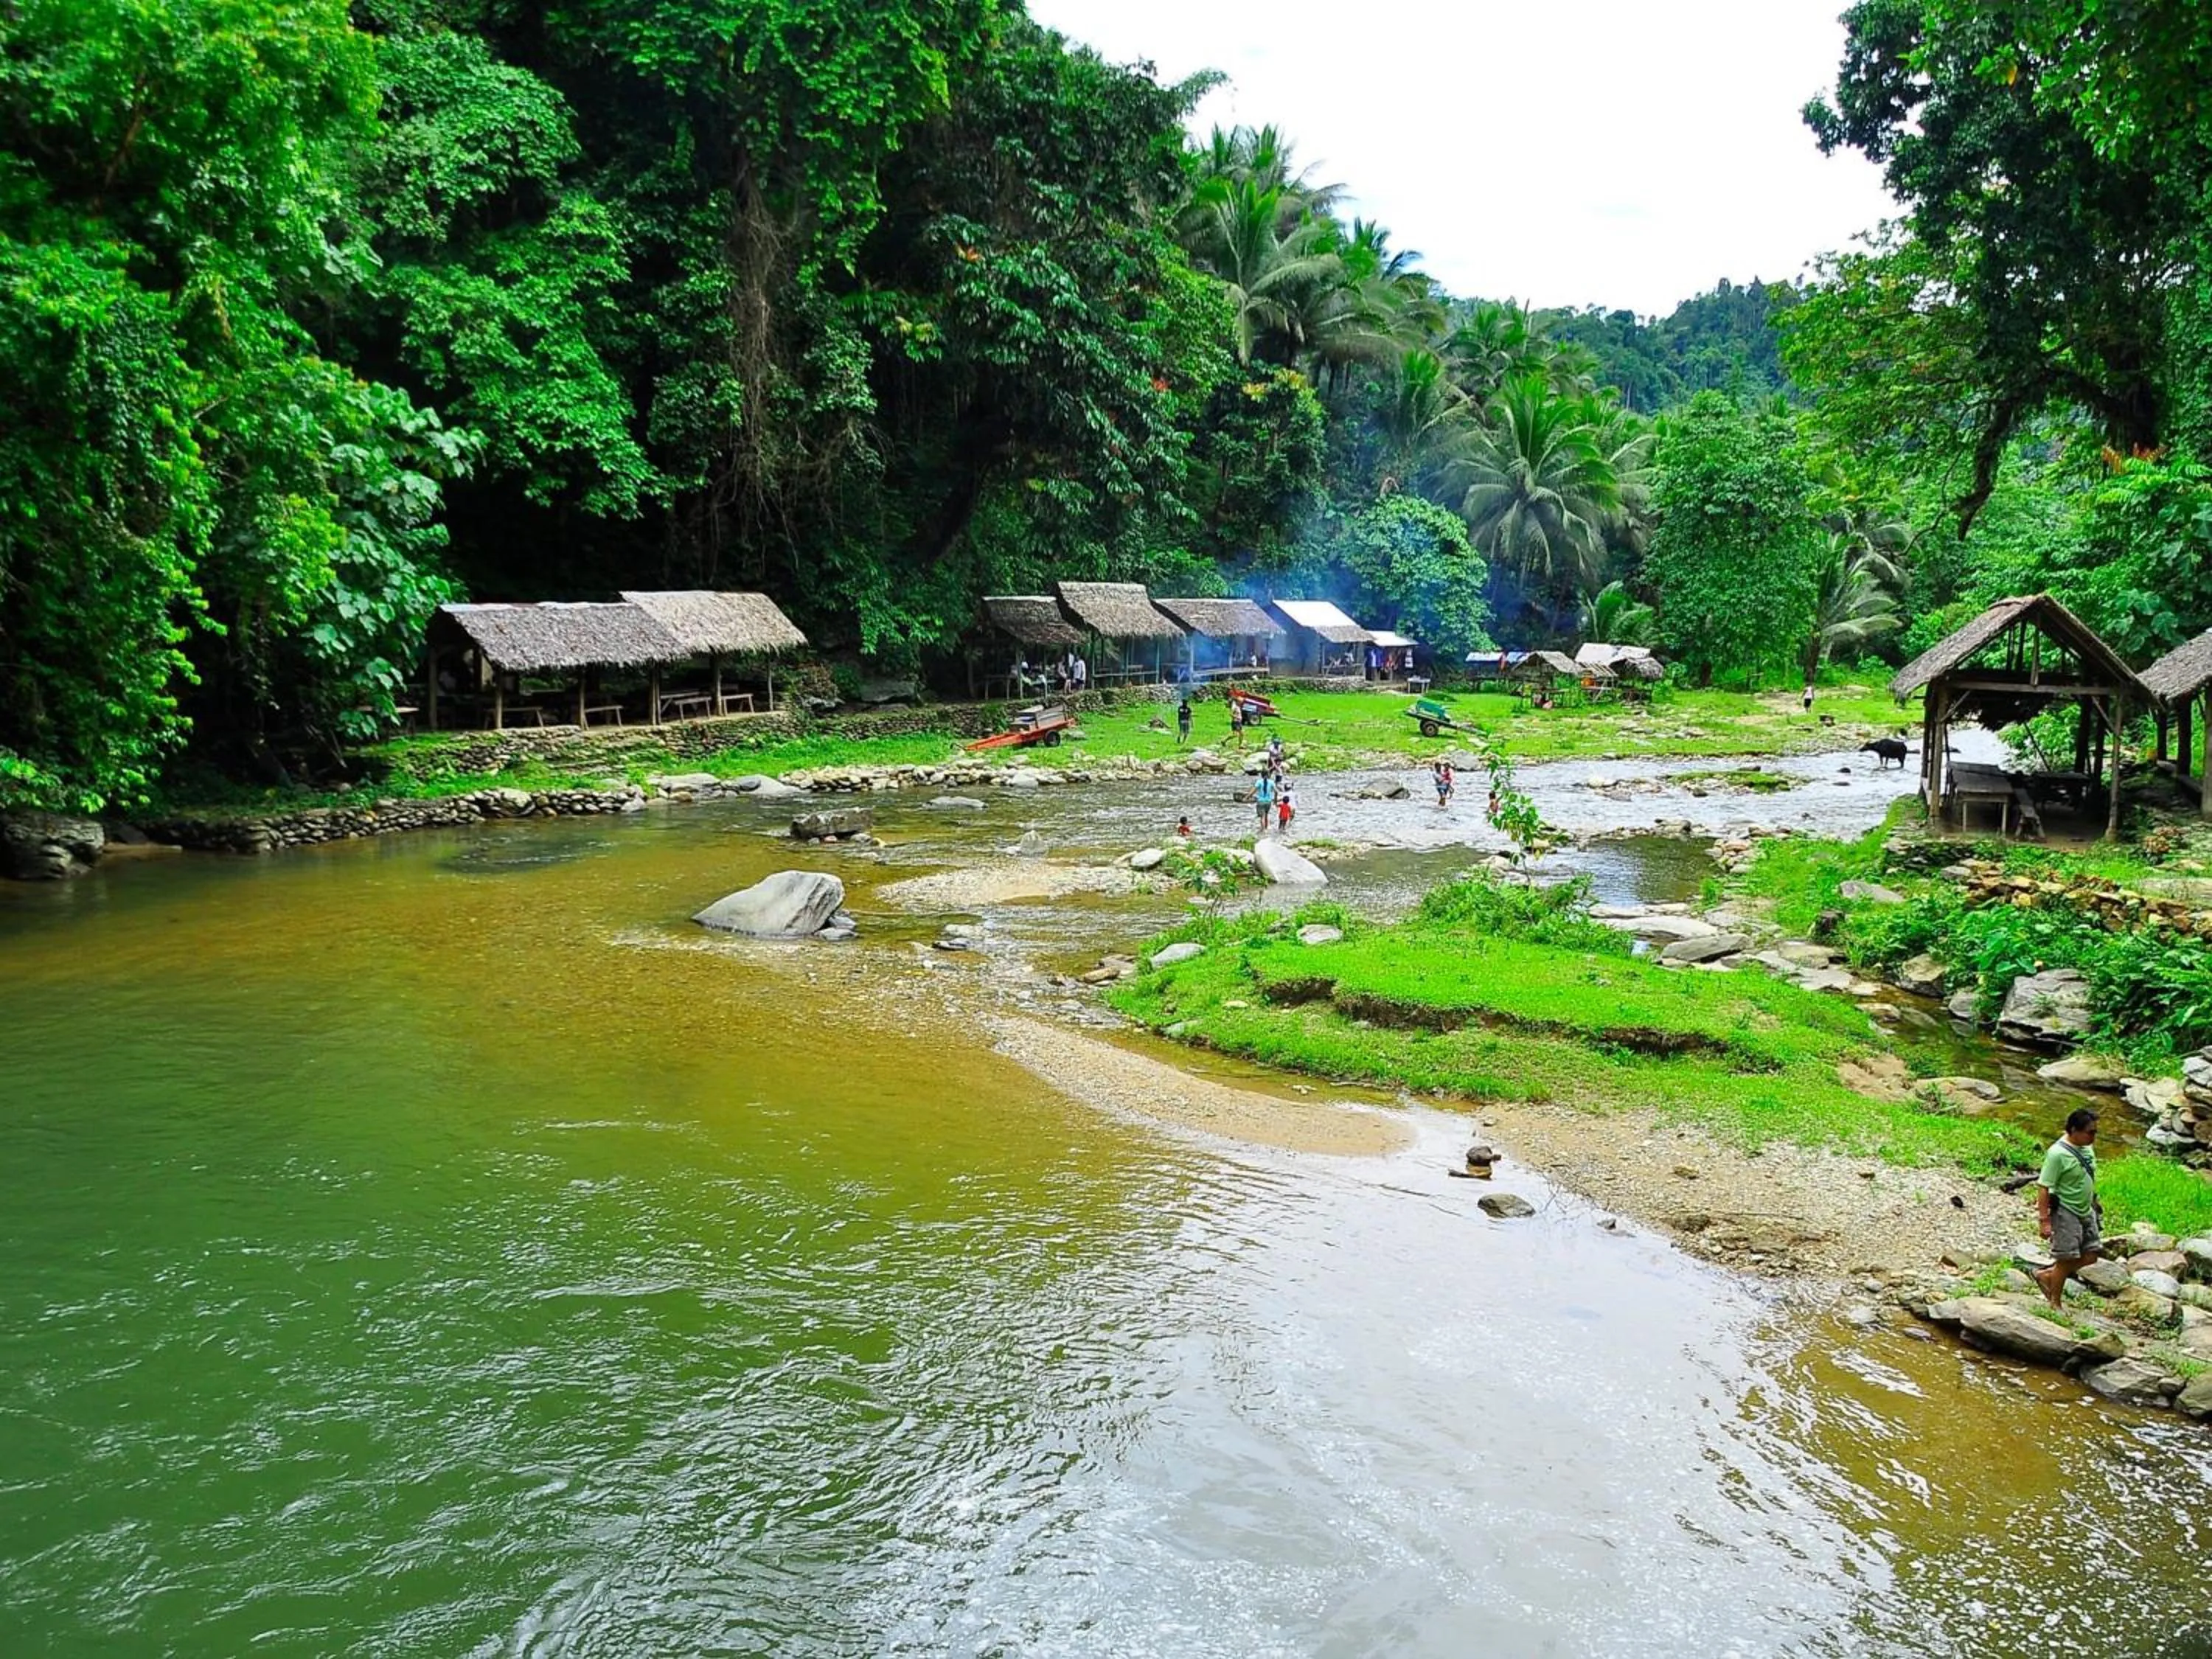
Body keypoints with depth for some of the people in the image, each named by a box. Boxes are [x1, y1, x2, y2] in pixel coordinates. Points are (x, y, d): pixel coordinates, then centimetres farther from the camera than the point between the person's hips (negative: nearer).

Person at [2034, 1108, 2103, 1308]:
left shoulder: (2087, 1147, 3)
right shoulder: (2058, 1154, -23)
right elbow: (2043, 1188, -22)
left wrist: (2094, 1206, 21)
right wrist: (2044, 1220, -22)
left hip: (2086, 1210, 8)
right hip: (2066, 1212, -8)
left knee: (2091, 1254, 10)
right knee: (2066, 1259, 0)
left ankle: (2047, 1276, 25)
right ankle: (2055, 1303, 17)